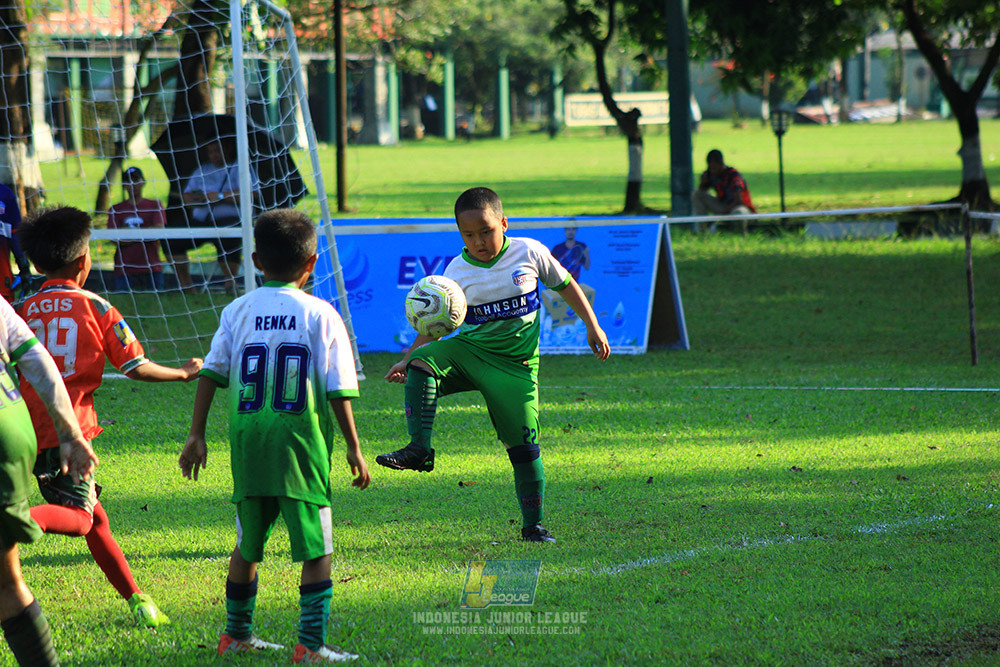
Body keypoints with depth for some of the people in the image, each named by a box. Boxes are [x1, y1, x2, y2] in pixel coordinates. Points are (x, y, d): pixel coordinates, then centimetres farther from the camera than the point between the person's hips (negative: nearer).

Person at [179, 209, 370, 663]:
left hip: (248, 444, 4)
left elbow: (210, 375, 3)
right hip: (301, 444, -4)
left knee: (248, 544, 18)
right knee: (316, 549, 2)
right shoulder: (321, 315, -2)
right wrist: (353, 447, 2)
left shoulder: (238, 312, 5)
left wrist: (196, 435, 8)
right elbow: (338, 391, -4)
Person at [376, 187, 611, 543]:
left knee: (524, 446, -4)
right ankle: (419, 449, -32)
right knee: (423, 365, -30)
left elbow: (566, 285, 9)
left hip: (515, 364, -1)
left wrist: (593, 327, 6)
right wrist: (407, 359, -8)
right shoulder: (457, 272, -3)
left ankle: (533, 526, 11)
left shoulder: (529, 253, -5)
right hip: (468, 350, 1)